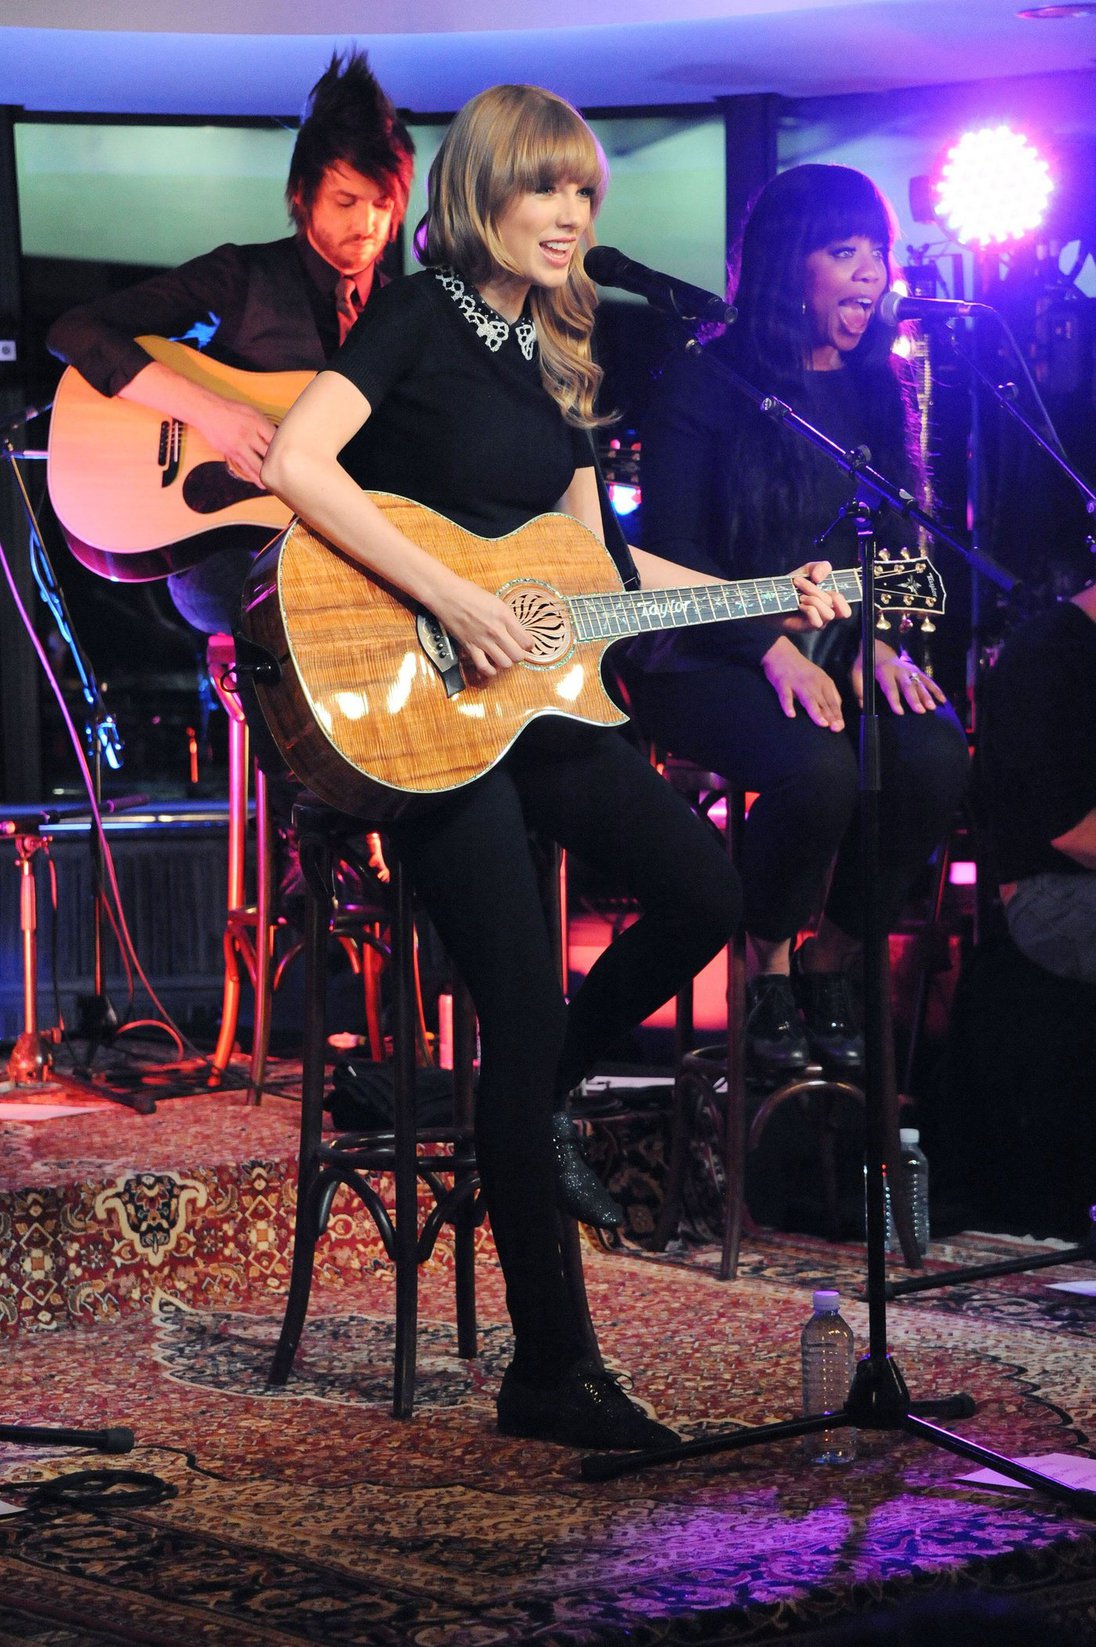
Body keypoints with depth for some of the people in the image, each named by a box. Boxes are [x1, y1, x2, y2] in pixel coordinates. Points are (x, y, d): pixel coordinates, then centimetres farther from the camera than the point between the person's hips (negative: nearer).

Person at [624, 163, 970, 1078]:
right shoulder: (707, 383, -2)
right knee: (815, 767, -35)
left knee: (934, 754, -28)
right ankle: (767, 970, -6)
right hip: (710, 660, -5)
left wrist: (881, 641, -5)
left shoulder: (877, 389, 13)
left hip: (843, 653, 5)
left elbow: (897, 546, 16)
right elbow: (670, 551, -6)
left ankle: (834, 964, -5)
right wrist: (775, 652, -17)